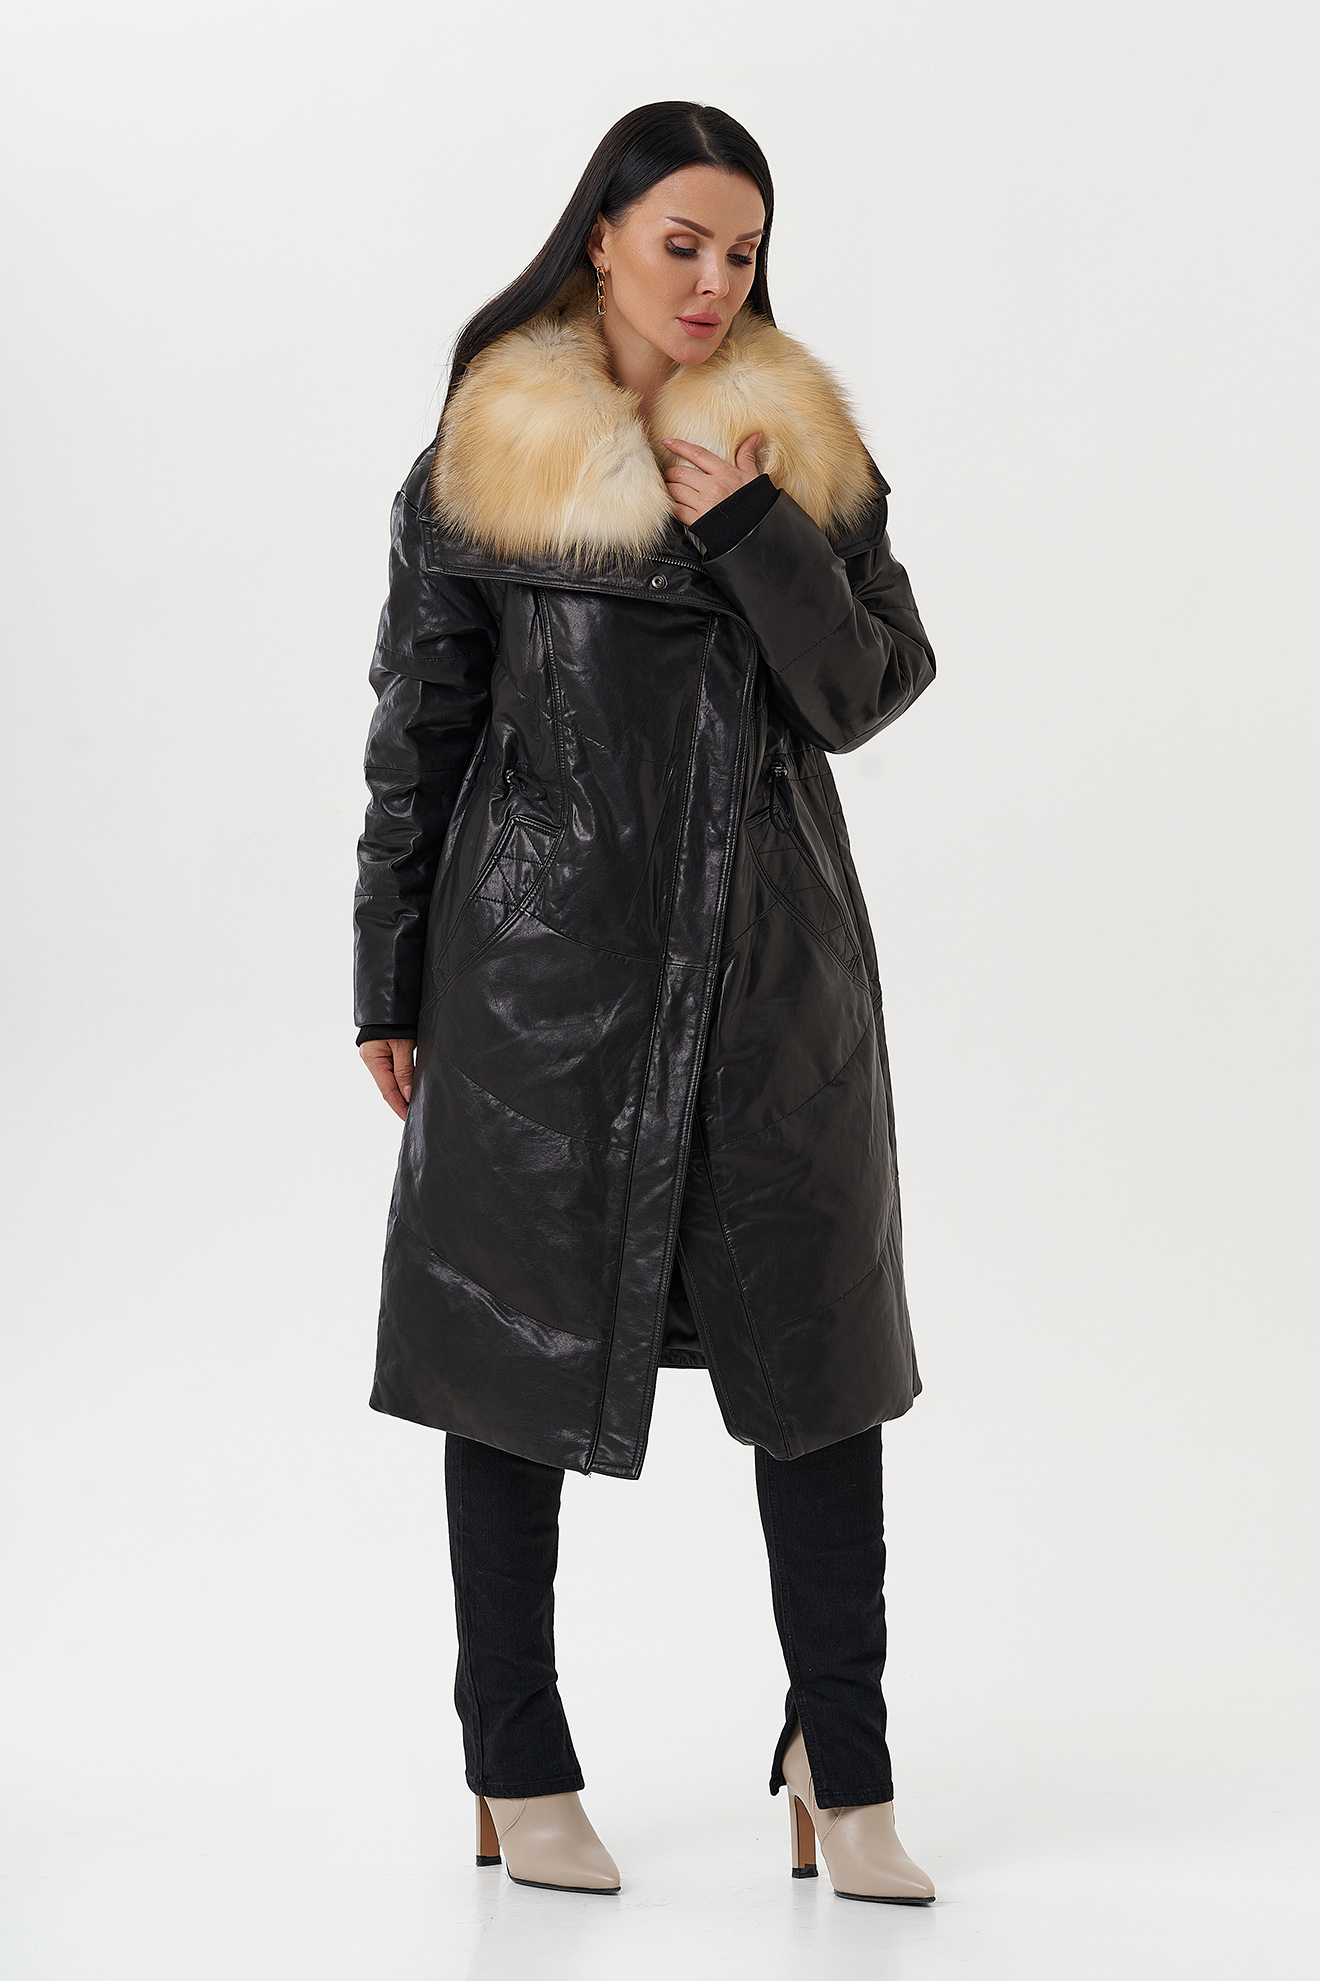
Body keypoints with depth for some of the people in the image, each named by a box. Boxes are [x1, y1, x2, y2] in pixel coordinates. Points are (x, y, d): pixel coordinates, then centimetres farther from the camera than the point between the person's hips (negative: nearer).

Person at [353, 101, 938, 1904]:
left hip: (772, 950, 2)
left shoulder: (801, 445, 7)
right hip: (543, 950, -2)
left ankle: (843, 1755, 16)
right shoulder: (487, 454, 0)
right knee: (519, 1337, 4)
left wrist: (749, 526, -14)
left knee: (820, 1337, 3)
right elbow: (417, 725, 3)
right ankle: (519, 1770, 18)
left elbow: (870, 689, -1)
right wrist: (390, 987, 2)